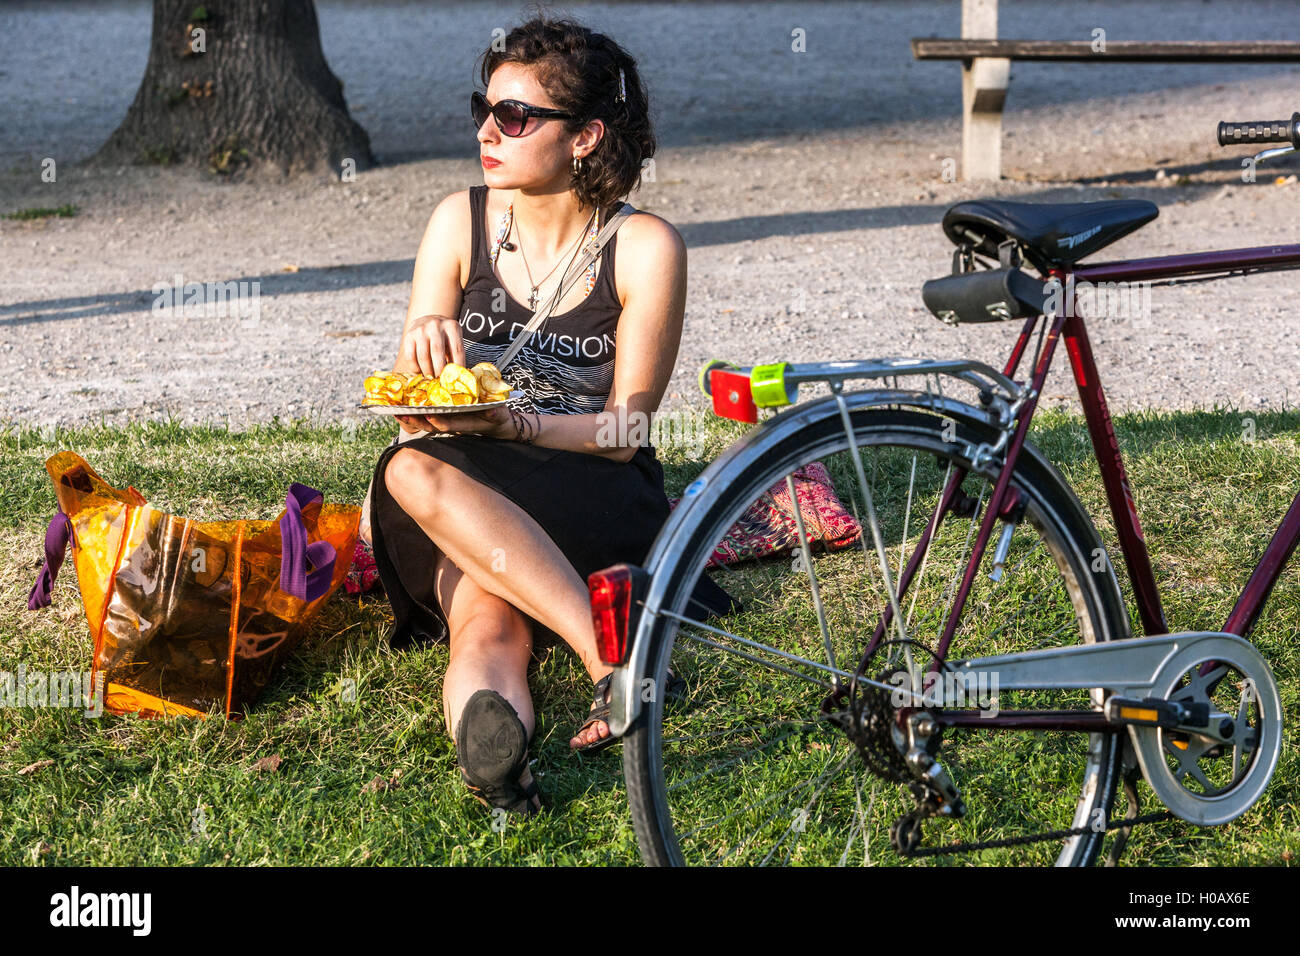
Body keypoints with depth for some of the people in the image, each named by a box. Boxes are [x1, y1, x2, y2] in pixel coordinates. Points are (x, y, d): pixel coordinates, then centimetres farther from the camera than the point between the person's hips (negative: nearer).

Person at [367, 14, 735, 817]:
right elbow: (417, 410, 5)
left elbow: (622, 432, -8)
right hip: (474, 501, 4)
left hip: (592, 499, -3)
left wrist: (509, 425, -25)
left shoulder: (645, 247, -7)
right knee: (487, 628, -34)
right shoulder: (462, 222, 4)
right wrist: (422, 347, -19)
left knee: (419, 473, -35)